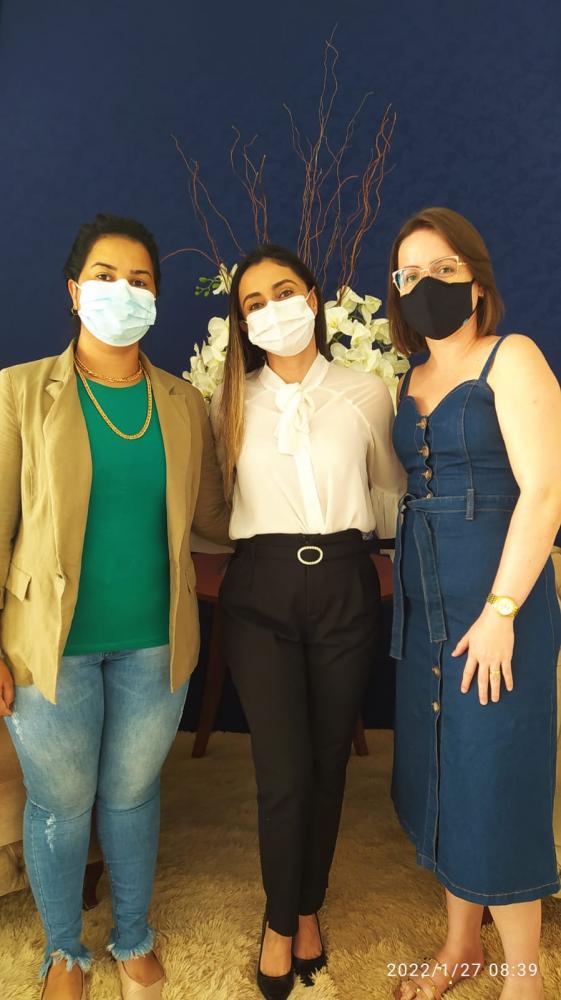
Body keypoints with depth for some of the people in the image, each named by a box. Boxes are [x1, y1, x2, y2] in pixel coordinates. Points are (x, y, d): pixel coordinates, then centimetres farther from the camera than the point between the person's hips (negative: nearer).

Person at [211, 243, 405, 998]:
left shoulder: (367, 393, 3)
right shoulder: (232, 403, 5)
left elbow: (389, 494, 14)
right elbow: (215, 502, 16)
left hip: (344, 585, 1)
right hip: (261, 591, 0)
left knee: (329, 761, 11)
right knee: (283, 772, -1)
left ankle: (308, 910, 36)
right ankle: (280, 920, 28)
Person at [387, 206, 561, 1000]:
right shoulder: (413, 379, 13)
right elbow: (415, 491, 12)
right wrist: (401, 580, 3)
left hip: (494, 599, -6)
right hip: (424, 602, 7)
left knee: (497, 780, 2)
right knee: (443, 773, 14)